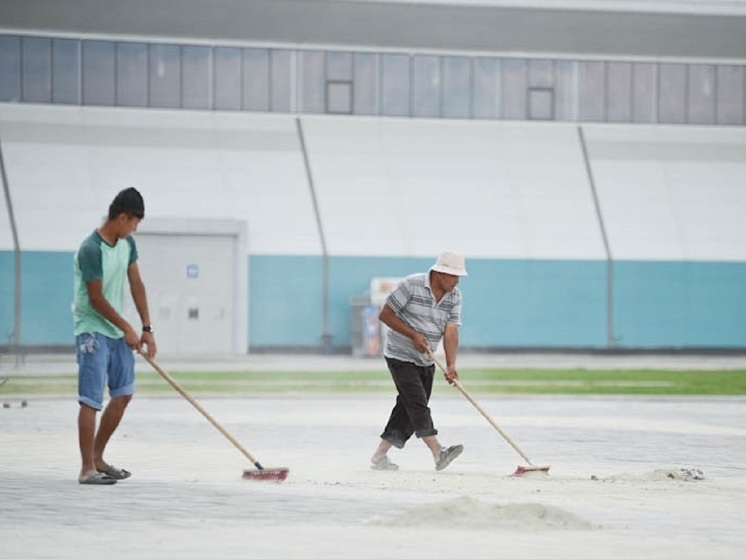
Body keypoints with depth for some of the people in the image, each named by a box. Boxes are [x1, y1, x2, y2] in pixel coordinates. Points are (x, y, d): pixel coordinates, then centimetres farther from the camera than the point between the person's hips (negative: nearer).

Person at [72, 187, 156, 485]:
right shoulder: (91, 249, -21)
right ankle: (87, 469, -7)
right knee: (91, 400, -9)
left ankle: (97, 457, 23)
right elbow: (96, 299, -18)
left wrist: (147, 329, 3)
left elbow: (136, 285, 8)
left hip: (117, 332, 9)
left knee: (123, 394, 12)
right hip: (93, 331, -9)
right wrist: (128, 329, -11)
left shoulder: (126, 243, 5)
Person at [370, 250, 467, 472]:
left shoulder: (454, 296, -1)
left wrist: (451, 365, -23)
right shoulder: (411, 285, -17)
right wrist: (413, 335, -18)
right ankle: (438, 452, -30)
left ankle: (379, 456, 15)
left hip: (426, 361, 7)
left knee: (408, 409, 7)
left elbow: (451, 331, -10)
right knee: (417, 403, -17)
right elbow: (385, 314, -13)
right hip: (401, 356, -7)